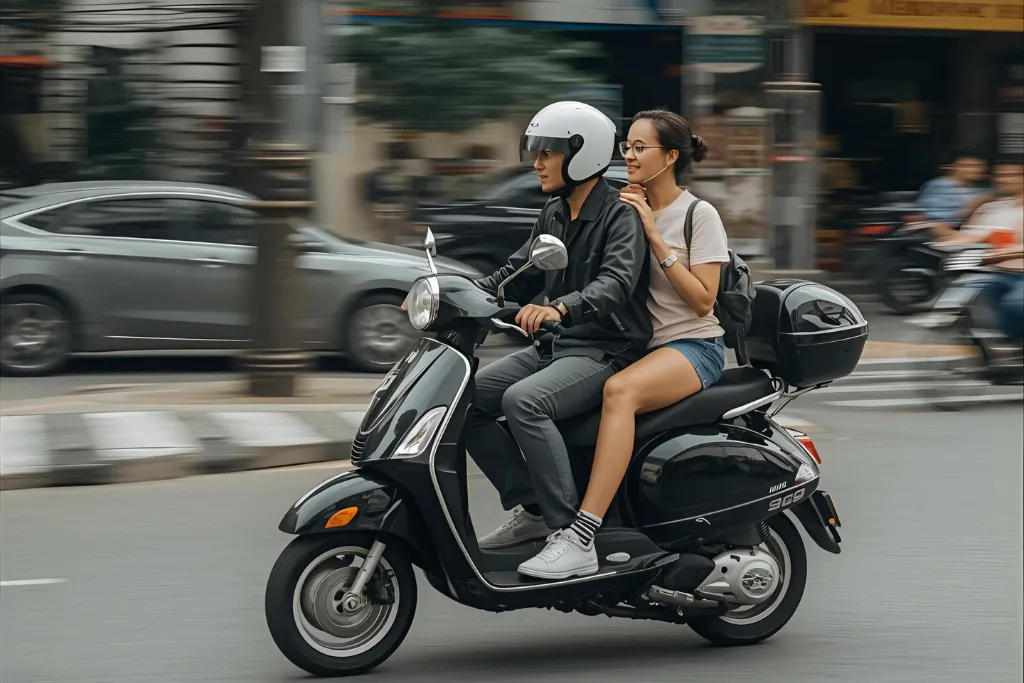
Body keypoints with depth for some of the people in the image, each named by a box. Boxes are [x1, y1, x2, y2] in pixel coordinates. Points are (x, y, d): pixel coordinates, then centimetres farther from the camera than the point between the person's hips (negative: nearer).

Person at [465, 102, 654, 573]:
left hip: (605, 352, -9)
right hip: (553, 347, 9)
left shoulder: (621, 217, -12)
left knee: (523, 401, -34)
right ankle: (530, 506, 0)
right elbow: (518, 275, 20)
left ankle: (571, 531, -32)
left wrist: (561, 307, -48)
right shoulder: (554, 214, 15)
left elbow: (615, 283, -29)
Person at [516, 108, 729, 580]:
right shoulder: (630, 211, 14)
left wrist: (655, 238, -16)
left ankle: (580, 541, -45)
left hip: (693, 345, -7)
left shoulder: (699, 216, -5)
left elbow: (703, 299, -12)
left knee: (619, 390, -38)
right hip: (638, 343, 7)